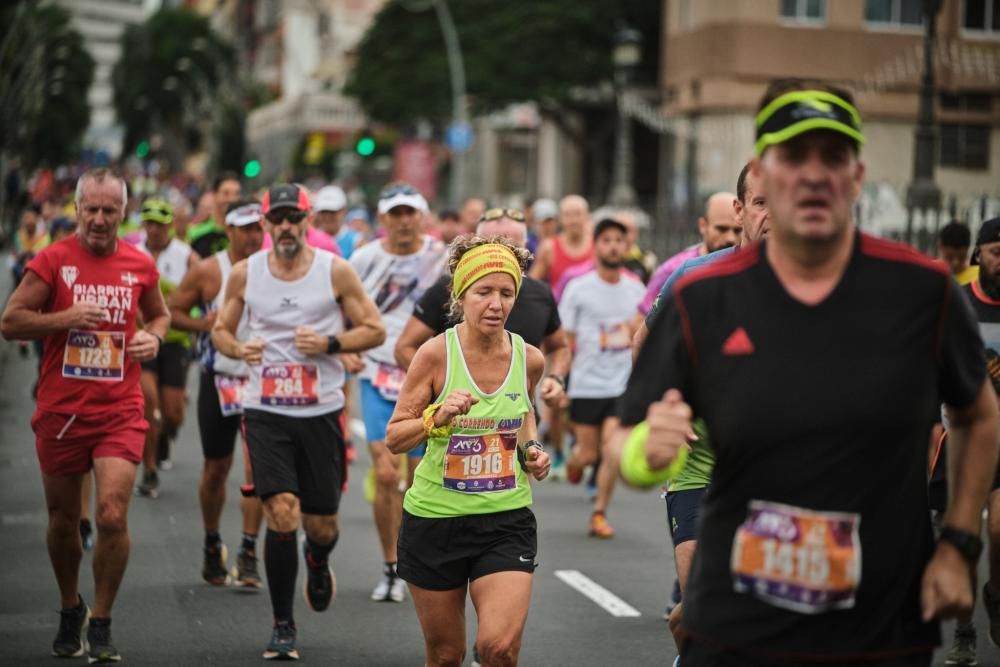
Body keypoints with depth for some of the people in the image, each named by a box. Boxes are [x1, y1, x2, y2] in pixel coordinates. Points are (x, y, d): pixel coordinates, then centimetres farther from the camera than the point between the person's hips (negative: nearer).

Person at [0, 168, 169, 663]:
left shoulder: (140, 265, 4)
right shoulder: (52, 261, -3)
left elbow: (159, 314, 21)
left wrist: (153, 337, -1)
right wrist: (66, 317, -18)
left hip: (120, 412, 0)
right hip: (60, 411, 0)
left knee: (113, 515, -15)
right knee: (63, 520, 11)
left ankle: (101, 624, 1)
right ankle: (70, 610, 36)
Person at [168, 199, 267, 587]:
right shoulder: (207, 272, -4)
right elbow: (171, 311, 1)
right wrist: (204, 324, -16)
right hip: (219, 380, 0)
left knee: (257, 467, -10)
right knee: (216, 468, 10)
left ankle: (248, 554, -4)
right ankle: (212, 545, 29)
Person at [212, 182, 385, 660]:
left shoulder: (335, 271, -3)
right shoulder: (244, 274, 1)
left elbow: (374, 330, 1)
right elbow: (220, 329, 13)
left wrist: (329, 343, -15)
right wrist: (238, 348, -9)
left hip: (322, 412, 0)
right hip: (265, 411, 0)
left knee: (321, 524, 8)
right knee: (282, 515, -14)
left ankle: (318, 562, 48)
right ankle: (282, 626, 2)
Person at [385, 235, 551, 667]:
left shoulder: (529, 359, -2)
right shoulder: (436, 354, -11)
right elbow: (393, 438, -8)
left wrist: (532, 450, 2)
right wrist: (438, 416, -26)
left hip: (507, 521, 1)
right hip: (435, 519, -1)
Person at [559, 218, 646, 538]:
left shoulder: (636, 290, 5)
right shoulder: (579, 289, -4)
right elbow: (564, 341, -3)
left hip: (623, 385, 2)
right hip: (586, 385, -2)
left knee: (612, 450, -11)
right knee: (588, 454, 3)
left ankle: (600, 513, 3)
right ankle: (573, 459, 40)